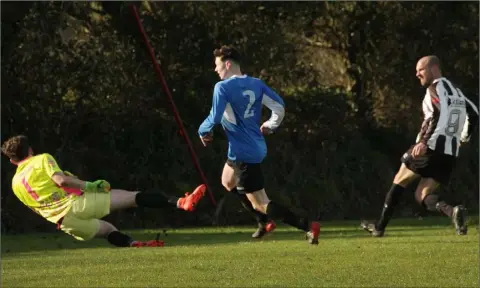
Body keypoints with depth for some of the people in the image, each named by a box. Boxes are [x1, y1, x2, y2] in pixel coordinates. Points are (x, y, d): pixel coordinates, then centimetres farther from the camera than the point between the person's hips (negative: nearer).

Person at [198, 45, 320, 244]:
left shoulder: (223, 88, -15)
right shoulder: (256, 84, 5)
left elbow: (215, 117, -22)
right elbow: (279, 106, 4)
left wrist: (203, 131, -2)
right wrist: (269, 126, 20)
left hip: (242, 153, -9)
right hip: (257, 147, 9)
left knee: (260, 204, -5)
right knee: (228, 182, 32)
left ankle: (308, 226, -17)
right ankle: (266, 220, 26)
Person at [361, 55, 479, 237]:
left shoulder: (435, 88, -6)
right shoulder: (456, 91, 19)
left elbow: (439, 114, -22)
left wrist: (424, 141, -28)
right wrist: (463, 138, 36)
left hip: (431, 148, -7)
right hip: (450, 154, 7)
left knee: (400, 181, 11)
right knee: (422, 196, 7)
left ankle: (380, 227, 16)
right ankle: (452, 211, -23)